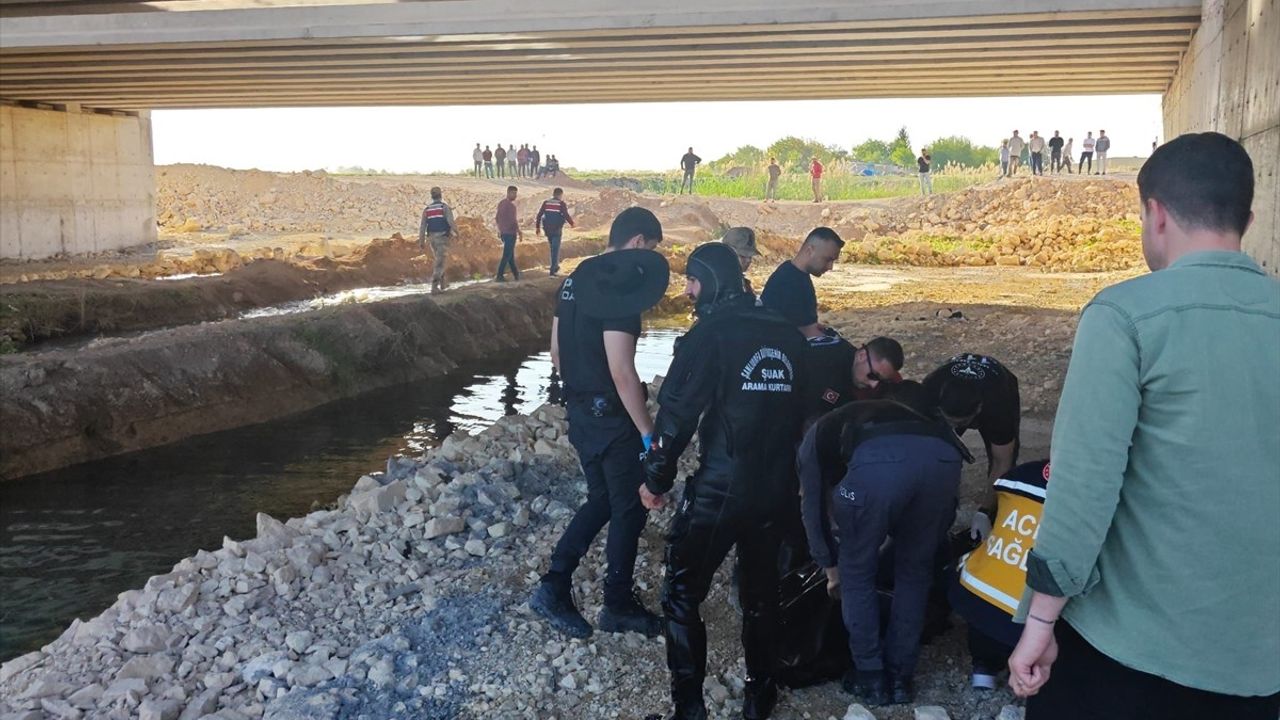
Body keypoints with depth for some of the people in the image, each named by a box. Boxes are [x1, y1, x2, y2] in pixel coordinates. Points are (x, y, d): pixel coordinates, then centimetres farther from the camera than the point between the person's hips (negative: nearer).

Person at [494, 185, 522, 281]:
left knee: (510, 253, 18)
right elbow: (513, 220, -21)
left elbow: (497, 218, 16)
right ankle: (500, 275, -5)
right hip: (510, 233, -9)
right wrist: (519, 232, -12)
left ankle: (515, 273, 28)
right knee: (507, 255, -3)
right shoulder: (511, 205, -18)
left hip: (503, 233, 9)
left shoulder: (500, 203, 9)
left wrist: (500, 229, 26)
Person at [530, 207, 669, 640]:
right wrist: (649, 434, -18)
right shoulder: (620, 287, -21)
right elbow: (622, 372, -24)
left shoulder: (576, 279, 7)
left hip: (580, 413, 9)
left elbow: (557, 350, 14)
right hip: (611, 418, -9)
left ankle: (554, 588, 18)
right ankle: (619, 607, 21)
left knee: (601, 500, 20)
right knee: (630, 508, 8)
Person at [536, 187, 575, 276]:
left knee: (553, 248, 22)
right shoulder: (562, 204, -8)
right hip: (557, 229, -5)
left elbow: (539, 215, 3)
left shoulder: (546, 202, 4)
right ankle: (553, 271, -7)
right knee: (555, 249, -2)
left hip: (547, 229, 5)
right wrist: (572, 223, 7)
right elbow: (566, 215, -12)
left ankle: (556, 267, 32)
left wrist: (537, 227, 10)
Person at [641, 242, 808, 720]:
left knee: (682, 596, 5)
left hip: (719, 489, -6)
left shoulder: (711, 333, -11)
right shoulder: (787, 335, 8)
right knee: (761, 591, 20)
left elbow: (677, 411, -14)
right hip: (776, 488, 7)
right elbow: (799, 407, 15)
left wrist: (656, 478, -3)